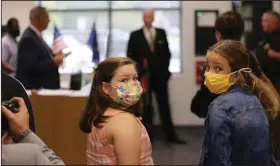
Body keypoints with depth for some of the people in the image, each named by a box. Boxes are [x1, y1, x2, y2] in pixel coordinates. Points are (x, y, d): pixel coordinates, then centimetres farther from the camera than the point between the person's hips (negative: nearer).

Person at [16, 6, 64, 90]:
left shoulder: (36, 35, 11)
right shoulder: (28, 38, -19)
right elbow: (31, 66, -25)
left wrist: (54, 56, 3)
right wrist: (54, 62, -21)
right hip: (33, 87, -10)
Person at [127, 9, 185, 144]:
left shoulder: (161, 33, 8)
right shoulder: (135, 35, 2)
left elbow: (167, 53, 11)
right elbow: (130, 55, 1)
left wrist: (165, 68, 3)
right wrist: (138, 70, -8)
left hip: (160, 75, 2)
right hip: (144, 76, -1)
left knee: (164, 105, 3)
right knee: (146, 106, 4)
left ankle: (171, 135, 7)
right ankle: (148, 135, 11)